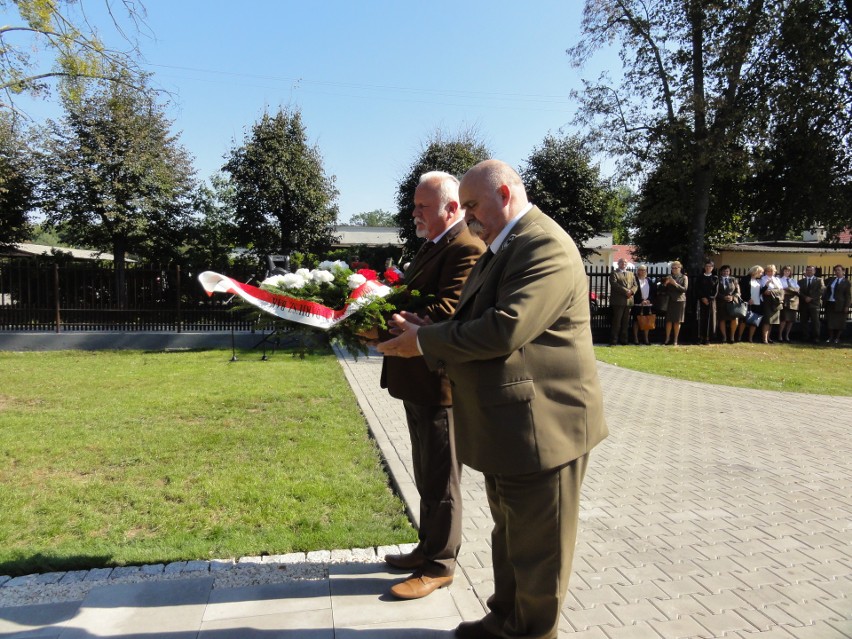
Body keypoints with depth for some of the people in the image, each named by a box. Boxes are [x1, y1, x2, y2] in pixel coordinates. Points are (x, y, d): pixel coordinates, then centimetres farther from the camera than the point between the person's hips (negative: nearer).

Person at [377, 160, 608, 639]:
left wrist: (425, 341, -19)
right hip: (508, 425, 10)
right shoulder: (501, 248, 13)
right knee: (509, 534, 24)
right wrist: (426, 329, -3)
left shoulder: (546, 246, -20)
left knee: (536, 547, 9)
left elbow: (504, 329, -29)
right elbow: (474, 322, 15)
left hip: (542, 424, -10)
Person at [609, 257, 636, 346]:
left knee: (625, 322, 7)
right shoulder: (614, 273, 3)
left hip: (629, 301, 5)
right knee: (616, 322, -6)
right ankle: (613, 341, -3)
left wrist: (631, 291, -8)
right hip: (618, 301, -5)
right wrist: (626, 291, -17)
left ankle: (623, 340, 11)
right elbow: (614, 284, -11)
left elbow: (635, 285, 14)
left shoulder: (631, 274, 22)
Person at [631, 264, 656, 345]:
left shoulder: (650, 281, 11)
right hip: (637, 305, -4)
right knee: (636, 321, 1)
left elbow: (654, 293, 9)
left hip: (648, 305, 4)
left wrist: (649, 300, -6)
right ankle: (636, 339, 7)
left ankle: (646, 339, 12)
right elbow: (634, 292, -8)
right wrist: (641, 301, -14)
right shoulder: (635, 280, -2)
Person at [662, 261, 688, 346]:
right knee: (669, 320, -3)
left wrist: (675, 284, -19)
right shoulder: (669, 276, 11)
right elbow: (664, 290, 11)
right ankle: (667, 339, 6)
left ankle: (675, 341, 7)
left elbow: (685, 289, -8)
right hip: (670, 300, 2)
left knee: (677, 321, 1)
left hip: (680, 300, -2)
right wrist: (665, 284, -8)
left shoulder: (684, 277, 4)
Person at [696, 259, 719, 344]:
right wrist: (703, 298, -11)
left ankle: (707, 339, 0)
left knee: (710, 319, -2)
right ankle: (701, 339, -2)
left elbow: (716, 290, 3)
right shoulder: (700, 277, 9)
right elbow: (697, 289, 2)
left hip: (711, 301, 0)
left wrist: (709, 299, -10)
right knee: (702, 319, -3)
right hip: (702, 301, 0)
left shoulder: (715, 278, 9)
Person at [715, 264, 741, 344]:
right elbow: (716, 292, 0)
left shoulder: (733, 280, 13)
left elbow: (737, 291, 9)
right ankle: (724, 337, 10)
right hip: (721, 302, -1)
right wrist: (723, 297, -14)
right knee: (722, 319, -1)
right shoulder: (717, 280, 5)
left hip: (733, 302, 1)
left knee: (734, 319, -10)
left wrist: (732, 297, -9)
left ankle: (732, 337, 4)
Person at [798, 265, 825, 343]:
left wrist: (811, 298, -12)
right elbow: (799, 291, 4)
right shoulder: (801, 281, 16)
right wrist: (805, 297, -13)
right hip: (803, 304, 2)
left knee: (815, 321, -6)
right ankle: (805, 338, 4)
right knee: (804, 321, 1)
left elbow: (821, 290, -3)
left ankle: (815, 338, -4)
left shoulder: (819, 280, 10)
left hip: (814, 304, -2)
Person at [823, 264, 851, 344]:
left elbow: (848, 295, -5)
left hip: (840, 305, -3)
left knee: (839, 322, 3)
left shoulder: (846, 282, -1)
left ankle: (837, 338, 13)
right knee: (829, 321, 4)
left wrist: (847, 306, -11)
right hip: (829, 303, 3)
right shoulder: (830, 280, 9)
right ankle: (830, 338, 12)